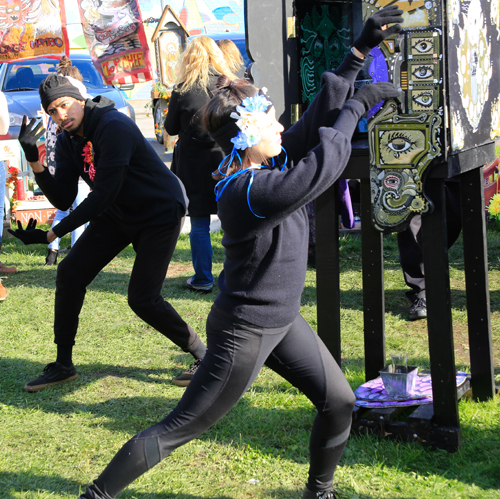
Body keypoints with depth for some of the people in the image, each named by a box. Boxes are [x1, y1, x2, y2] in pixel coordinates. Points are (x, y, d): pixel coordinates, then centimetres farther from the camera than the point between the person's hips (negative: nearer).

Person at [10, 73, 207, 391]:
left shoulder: (113, 127, -28)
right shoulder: (68, 142, -1)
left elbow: (103, 195, -30)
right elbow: (64, 200, -7)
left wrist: (51, 235, -28)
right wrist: (35, 162, -22)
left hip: (161, 212, -8)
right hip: (117, 214, 8)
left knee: (143, 299, -15)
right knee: (70, 273, -1)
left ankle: (203, 356, 5)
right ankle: (63, 365, 11)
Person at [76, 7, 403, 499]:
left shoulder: (270, 163, -3)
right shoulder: (247, 192, -29)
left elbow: (318, 119, 3)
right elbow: (323, 166, -30)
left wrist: (360, 51, 0)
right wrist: (355, 106, -17)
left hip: (280, 321, 9)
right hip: (243, 333, -9)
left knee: (339, 402, 14)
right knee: (176, 430, 0)